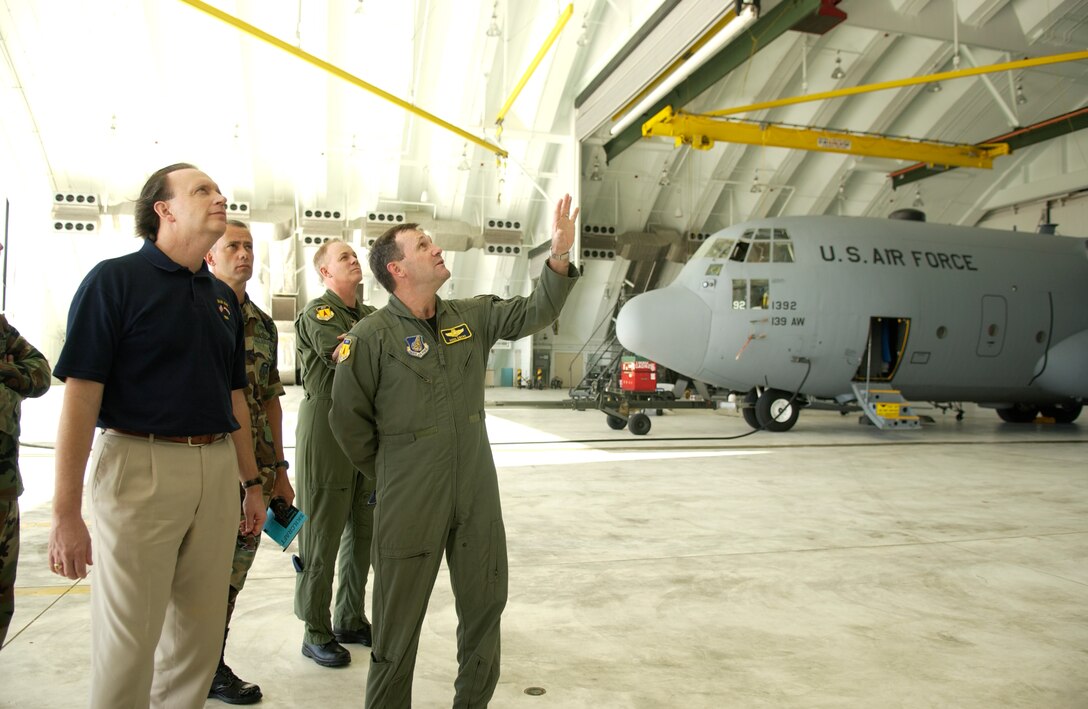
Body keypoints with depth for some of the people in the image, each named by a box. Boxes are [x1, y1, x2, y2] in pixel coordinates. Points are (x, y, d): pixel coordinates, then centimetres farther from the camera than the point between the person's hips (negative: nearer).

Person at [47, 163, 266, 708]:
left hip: (217, 470, 6)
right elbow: (81, 394, -12)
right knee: (128, 639, 2)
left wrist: (251, 482, 16)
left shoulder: (222, 297, 14)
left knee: (201, 632, 13)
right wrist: (66, 513, -16)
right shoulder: (116, 279, -6)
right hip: (141, 464, -6)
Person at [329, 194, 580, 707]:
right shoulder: (371, 337, -11)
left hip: (477, 494, 5)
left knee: (485, 603, 16)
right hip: (409, 504, -5)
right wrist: (393, 473, 5)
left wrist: (559, 257, -17)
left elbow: (533, 314, -3)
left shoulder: (472, 317, 5)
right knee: (400, 618, 8)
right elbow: (349, 421, -5)